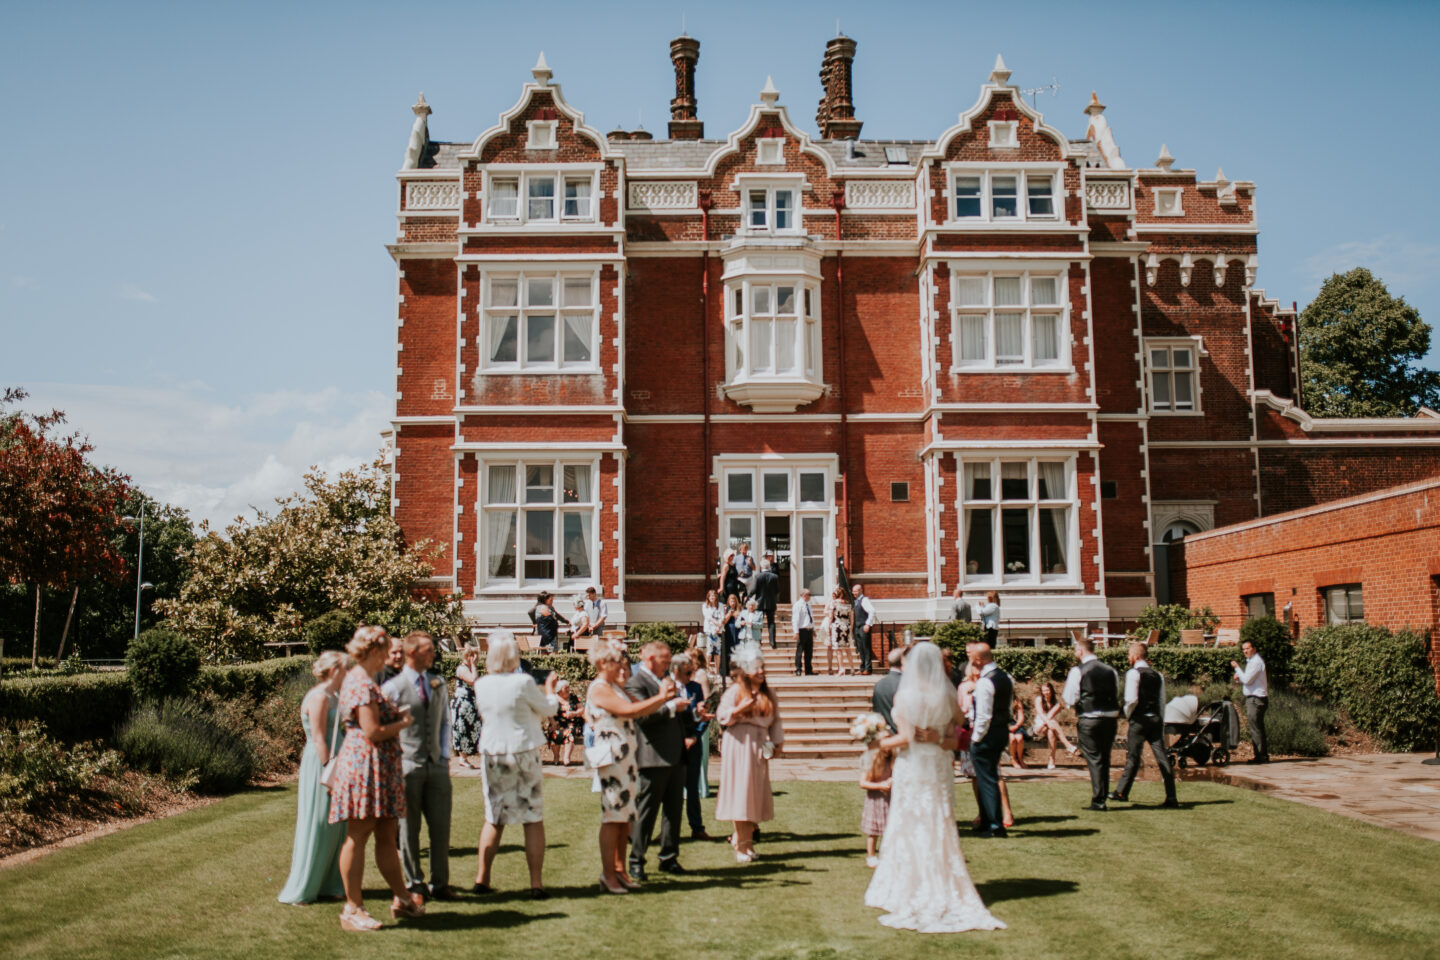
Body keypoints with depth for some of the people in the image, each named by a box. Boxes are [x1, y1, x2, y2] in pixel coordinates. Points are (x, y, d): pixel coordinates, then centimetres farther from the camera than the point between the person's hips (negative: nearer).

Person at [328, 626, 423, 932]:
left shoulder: (359, 680, 18)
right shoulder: (363, 685, -16)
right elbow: (373, 732, -21)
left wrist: (396, 714, 14)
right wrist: (403, 723, -6)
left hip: (379, 768, 11)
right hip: (365, 765, -11)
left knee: (387, 837, 14)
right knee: (357, 836, -2)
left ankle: (402, 900, 21)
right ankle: (353, 910, 5)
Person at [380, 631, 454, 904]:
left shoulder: (438, 684, 13)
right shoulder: (393, 687, -3)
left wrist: (445, 756, 7)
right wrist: (396, 761, -9)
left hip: (437, 766, 4)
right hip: (407, 766, -4)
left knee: (441, 825, 4)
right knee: (409, 828, 4)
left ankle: (440, 884, 15)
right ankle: (414, 884, 15)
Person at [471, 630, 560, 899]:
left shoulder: (481, 685, -2)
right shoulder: (523, 682, -14)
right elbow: (548, 709, 0)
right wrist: (550, 687, 19)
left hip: (492, 755, 4)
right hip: (523, 754, -4)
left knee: (494, 819, 16)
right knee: (533, 819, 3)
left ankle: (482, 879, 19)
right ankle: (536, 884, 3)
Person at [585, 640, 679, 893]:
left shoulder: (615, 687, 19)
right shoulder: (599, 688, -11)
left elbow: (641, 708, 18)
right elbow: (629, 710, -20)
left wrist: (664, 697, 2)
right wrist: (661, 697, -16)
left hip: (625, 757, 9)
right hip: (610, 757, -9)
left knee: (625, 816, 10)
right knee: (613, 816, -6)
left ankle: (619, 870, 17)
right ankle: (608, 876, -2)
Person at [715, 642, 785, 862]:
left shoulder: (767, 694, 14)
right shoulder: (735, 691, -3)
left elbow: (775, 719, 17)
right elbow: (722, 716, -7)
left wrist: (778, 741, 8)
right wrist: (740, 708, -21)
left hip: (759, 745, 6)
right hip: (739, 744, -6)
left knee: (757, 792, 6)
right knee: (740, 791, -6)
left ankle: (746, 839, 17)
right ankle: (741, 845, -1)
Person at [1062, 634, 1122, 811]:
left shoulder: (1078, 671, -9)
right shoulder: (1111, 670, 7)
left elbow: (1070, 700, -9)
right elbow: (1117, 696, 14)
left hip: (1088, 720, -5)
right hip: (1110, 718, 5)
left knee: (1094, 760, 0)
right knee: (1105, 759, 14)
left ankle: (1098, 801, -1)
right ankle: (1102, 798, 19)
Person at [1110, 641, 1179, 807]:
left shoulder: (1133, 673, -8)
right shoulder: (1158, 675, 12)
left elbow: (1132, 699, -19)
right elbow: (1162, 702, 14)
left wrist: (1127, 713, 0)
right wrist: (1162, 727, 20)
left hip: (1140, 720, -5)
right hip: (1156, 719, 5)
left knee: (1133, 757, 4)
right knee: (1161, 757, 2)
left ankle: (1121, 792, 16)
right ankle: (1171, 797, -1)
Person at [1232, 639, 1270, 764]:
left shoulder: (1256, 662, -13)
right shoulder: (1251, 661, 19)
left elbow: (1247, 679, -19)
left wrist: (1237, 668, -9)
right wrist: (1239, 677, 5)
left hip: (1256, 699, -10)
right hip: (1252, 698, 10)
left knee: (1256, 728, -9)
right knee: (1257, 728, 12)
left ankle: (1261, 755, -7)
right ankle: (1261, 755, 16)